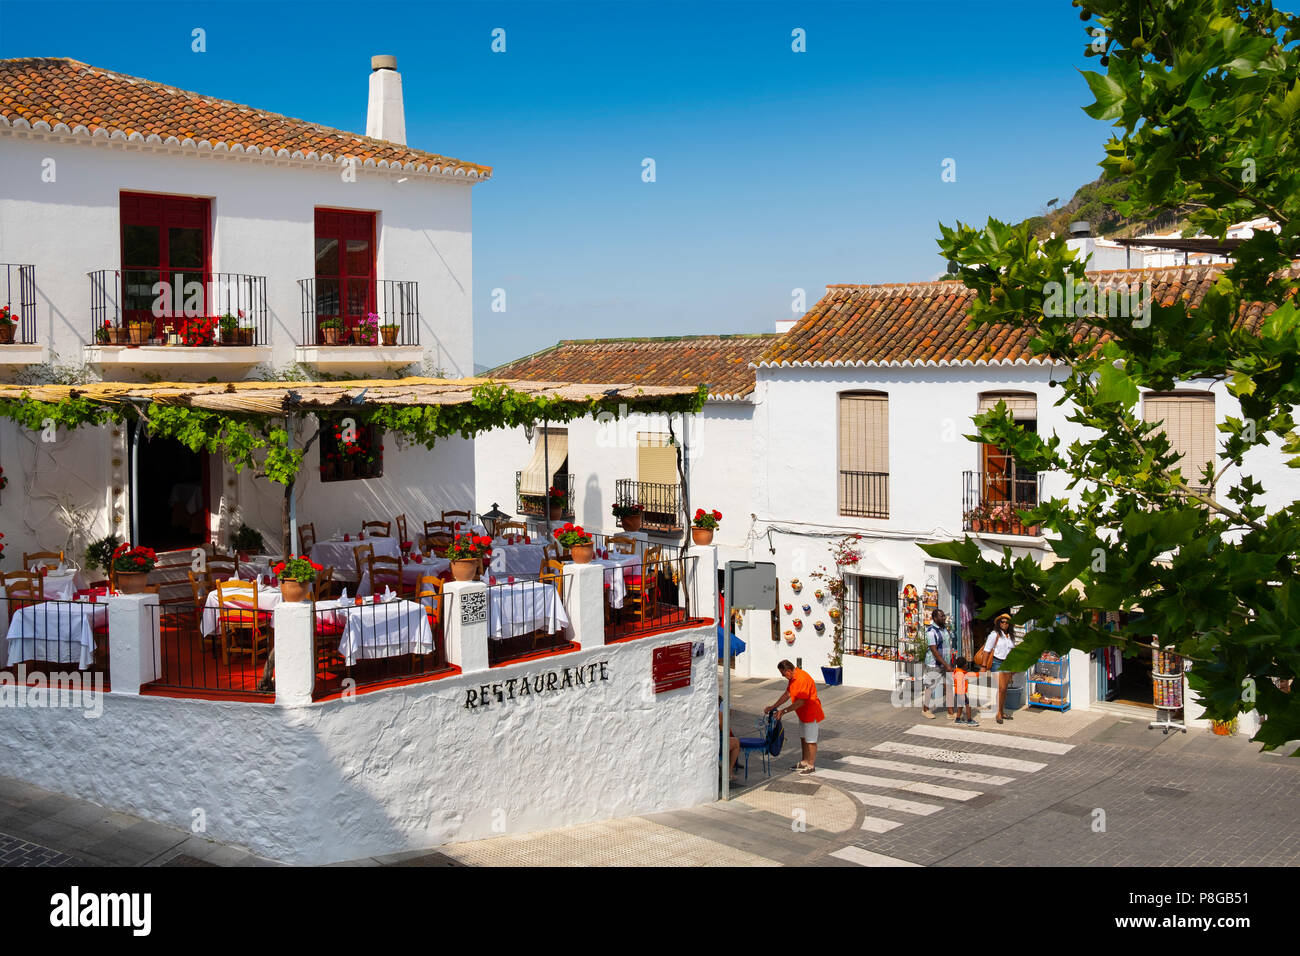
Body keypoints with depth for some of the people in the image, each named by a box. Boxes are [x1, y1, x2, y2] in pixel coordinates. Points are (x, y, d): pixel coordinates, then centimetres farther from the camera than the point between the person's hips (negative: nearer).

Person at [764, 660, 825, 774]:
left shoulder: (803, 679, -29)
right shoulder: (792, 678, 3)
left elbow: (800, 702, -29)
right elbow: (787, 694, 12)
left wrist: (784, 711, -26)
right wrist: (773, 707, 8)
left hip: (811, 713, -10)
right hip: (803, 713, 10)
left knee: (810, 740, 0)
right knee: (804, 738, 18)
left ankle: (811, 765, 10)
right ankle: (804, 762, 28)